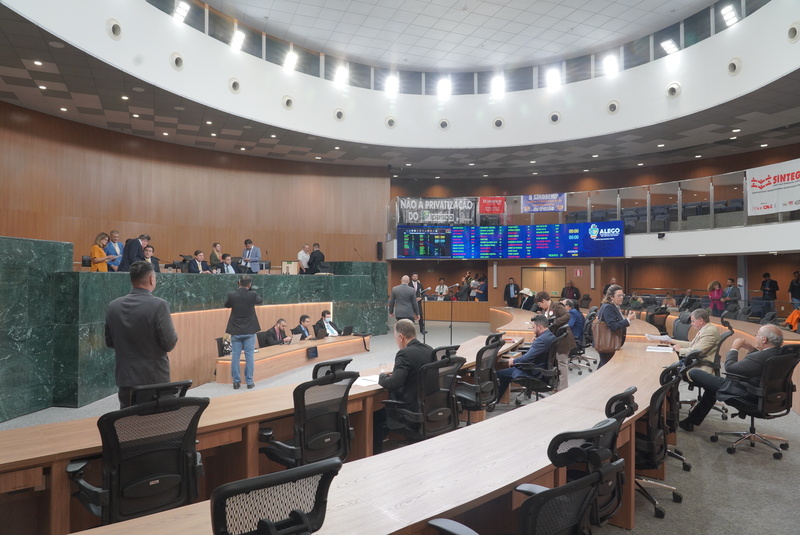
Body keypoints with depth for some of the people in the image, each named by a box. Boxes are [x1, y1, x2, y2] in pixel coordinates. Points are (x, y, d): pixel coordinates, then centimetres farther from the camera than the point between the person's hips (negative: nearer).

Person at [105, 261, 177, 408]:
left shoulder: (113, 306, 0)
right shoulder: (159, 306, -17)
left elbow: (109, 342, 9)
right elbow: (169, 344, -17)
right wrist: (174, 335, 3)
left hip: (124, 378, 5)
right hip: (154, 378, -5)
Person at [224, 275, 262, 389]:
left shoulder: (232, 295, -8)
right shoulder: (253, 295, -11)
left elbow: (226, 305, 13)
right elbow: (260, 301, 12)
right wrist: (250, 289, 14)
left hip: (235, 331, 1)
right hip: (249, 331, -1)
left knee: (235, 356, 8)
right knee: (249, 356, 6)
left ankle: (236, 381, 13)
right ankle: (249, 382, 10)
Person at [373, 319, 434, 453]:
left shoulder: (404, 354, -21)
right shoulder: (430, 350, 3)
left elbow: (393, 384, -26)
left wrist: (382, 377, -5)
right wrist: (394, 373, 13)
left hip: (413, 408, -8)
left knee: (376, 414, 10)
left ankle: (375, 454, 20)